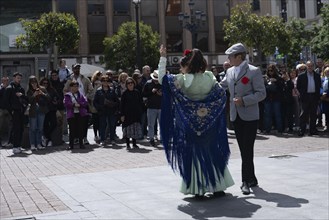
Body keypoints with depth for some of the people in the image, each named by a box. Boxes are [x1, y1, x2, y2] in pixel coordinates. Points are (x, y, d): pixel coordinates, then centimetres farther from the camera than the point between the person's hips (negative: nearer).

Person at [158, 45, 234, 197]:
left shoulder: (183, 80, -14)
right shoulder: (209, 76, -5)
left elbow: (162, 79, -8)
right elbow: (221, 94, 3)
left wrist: (163, 58, -5)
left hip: (190, 124, -3)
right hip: (209, 123, 3)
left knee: (195, 154, 7)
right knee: (212, 152, 14)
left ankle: (198, 189, 11)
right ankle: (217, 187, 20)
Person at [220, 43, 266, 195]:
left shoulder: (254, 71, -9)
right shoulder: (230, 72, 10)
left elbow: (261, 93, -12)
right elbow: (220, 87, 23)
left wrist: (244, 100, -21)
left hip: (249, 116, -6)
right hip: (236, 116, 6)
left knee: (247, 149, -7)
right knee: (244, 150, 11)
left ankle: (246, 181, -3)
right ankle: (251, 179, 21)